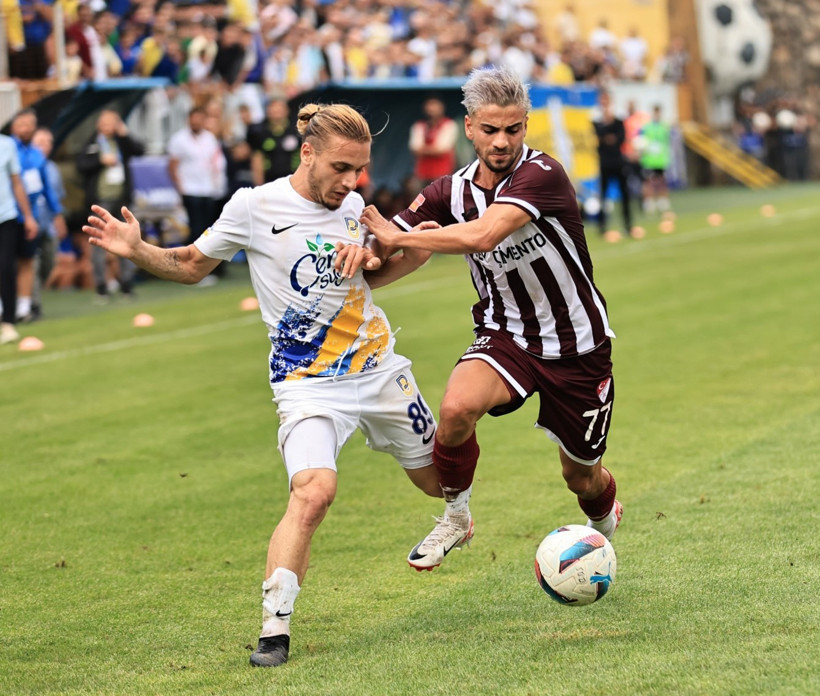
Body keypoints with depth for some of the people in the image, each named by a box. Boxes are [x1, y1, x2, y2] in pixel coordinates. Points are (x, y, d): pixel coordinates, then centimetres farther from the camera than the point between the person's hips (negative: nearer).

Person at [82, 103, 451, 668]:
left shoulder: (353, 206, 1)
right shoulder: (257, 207, -11)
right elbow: (191, 265, 2)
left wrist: (411, 253, 1)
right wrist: (137, 250, -15)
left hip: (379, 367, 5)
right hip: (308, 383, -5)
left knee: (439, 478, 17)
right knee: (313, 491, -28)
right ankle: (274, 631, -20)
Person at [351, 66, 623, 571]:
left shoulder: (542, 175, -23)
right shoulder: (450, 192, -5)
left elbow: (482, 235, -38)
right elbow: (386, 248, -3)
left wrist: (397, 236, -30)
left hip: (576, 345, -3)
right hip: (505, 335, 3)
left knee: (583, 478, 12)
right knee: (457, 406, -30)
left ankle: (606, 516, 51)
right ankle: (455, 518, -5)